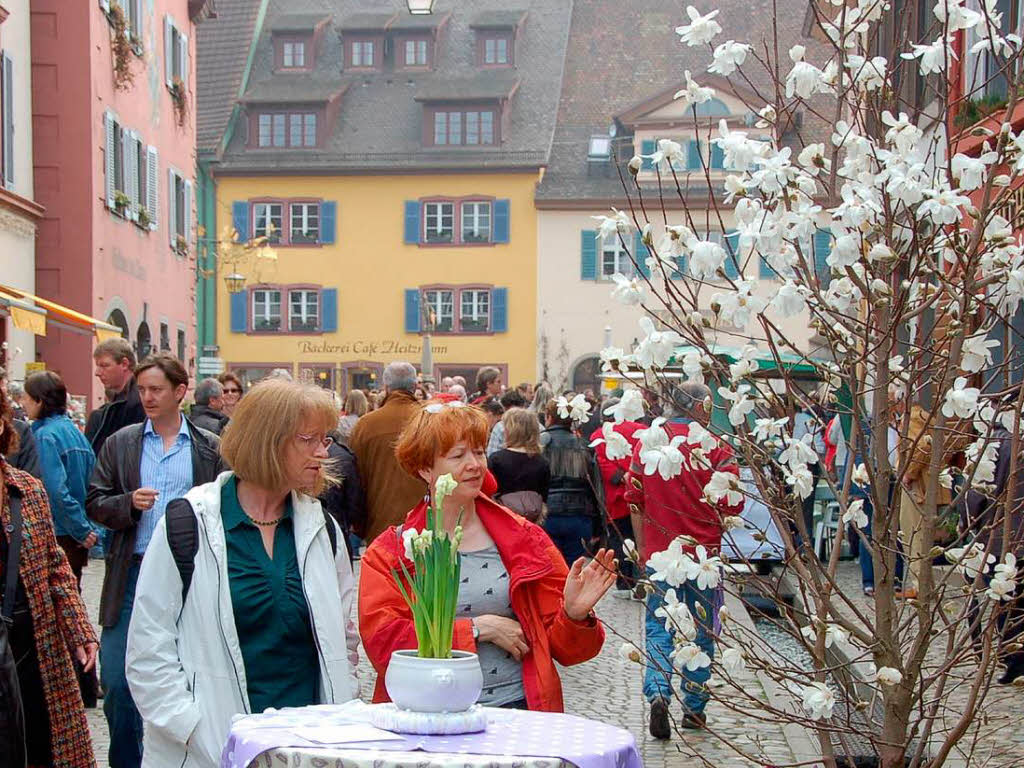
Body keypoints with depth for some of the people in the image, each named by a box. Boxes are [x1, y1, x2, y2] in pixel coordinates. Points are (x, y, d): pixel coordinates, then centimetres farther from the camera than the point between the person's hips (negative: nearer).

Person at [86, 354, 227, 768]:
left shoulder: (210, 448, 4)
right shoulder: (120, 443, 8)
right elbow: (95, 503, 7)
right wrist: (129, 503, -13)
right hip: (132, 575, 1)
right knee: (118, 681, 1)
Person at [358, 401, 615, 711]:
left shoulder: (524, 538, 14)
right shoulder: (387, 554, 8)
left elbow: (563, 650, 14)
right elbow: (382, 643, -7)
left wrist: (574, 614, -9)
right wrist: (479, 628, -8)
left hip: (519, 707, 1)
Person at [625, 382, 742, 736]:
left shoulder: (646, 443, 1)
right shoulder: (714, 446, -8)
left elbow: (634, 499, 5)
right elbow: (733, 504, -10)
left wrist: (642, 547, 15)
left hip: (659, 551, 2)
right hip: (703, 551, -1)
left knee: (659, 627, 6)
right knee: (701, 630, 11)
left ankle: (658, 692, -16)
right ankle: (694, 708, 17)